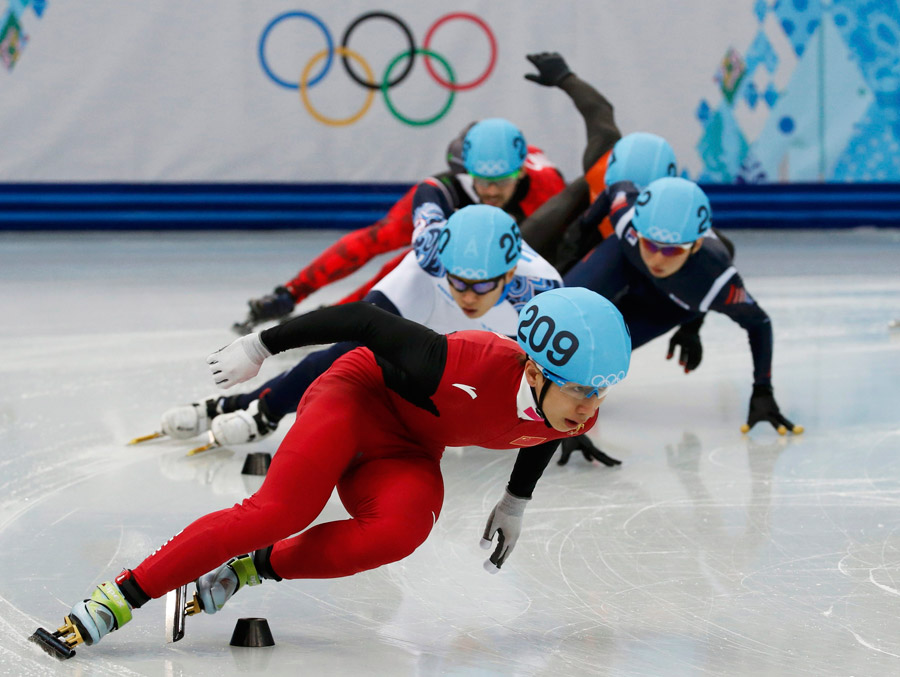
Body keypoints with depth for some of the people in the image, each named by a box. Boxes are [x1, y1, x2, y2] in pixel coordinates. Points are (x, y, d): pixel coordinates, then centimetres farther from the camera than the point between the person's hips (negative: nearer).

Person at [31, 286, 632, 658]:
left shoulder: (574, 416, -16)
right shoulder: (475, 364, -36)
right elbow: (367, 321, -25)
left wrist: (516, 503, 20)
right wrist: (260, 346, -19)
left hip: (407, 454, 5)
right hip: (359, 394, -5)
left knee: (401, 528, -30)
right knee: (282, 509, -30)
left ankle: (257, 567, -11)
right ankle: (118, 599, -23)